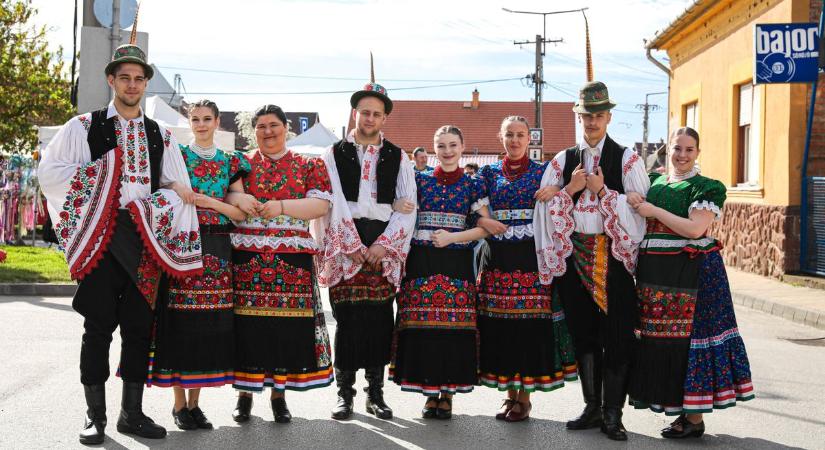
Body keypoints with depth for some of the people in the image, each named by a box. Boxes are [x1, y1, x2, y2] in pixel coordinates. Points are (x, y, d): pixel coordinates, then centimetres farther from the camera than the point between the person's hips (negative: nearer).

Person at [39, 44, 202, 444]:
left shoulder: (161, 136, 14)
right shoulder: (85, 127, 4)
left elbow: (179, 190, 10)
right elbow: (50, 171, -3)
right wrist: (100, 181, -10)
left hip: (145, 243, 3)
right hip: (102, 240, -3)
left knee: (139, 328, 6)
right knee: (99, 326, -1)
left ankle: (132, 412, 15)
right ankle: (95, 415, 8)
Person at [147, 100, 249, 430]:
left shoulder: (230, 162, 12)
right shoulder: (176, 155, 8)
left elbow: (241, 213, 6)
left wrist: (208, 201, -7)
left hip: (216, 248, 2)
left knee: (208, 323, 1)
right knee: (180, 322, -5)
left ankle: (195, 402, 11)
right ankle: (179, 404, 4)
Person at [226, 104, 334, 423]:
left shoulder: (309, 166, 10)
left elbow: (321, 205, 0)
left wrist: (281, 207, -13)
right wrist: (237, 198, -13)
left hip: (292, 259, 0)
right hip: (246, 256, 0)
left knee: (287, 325, -1)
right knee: (248, 324, -2)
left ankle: (279, 393, 11)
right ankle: (245, 394, 10)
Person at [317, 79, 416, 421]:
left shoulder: (398, 158, 12)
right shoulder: (334, 155, 9)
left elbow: (407, 208, 5)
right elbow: (332, 204, -1)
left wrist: (383, 245, -7)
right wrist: (352, 246, -10)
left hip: (384, 247, 1)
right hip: (345, 245, -1)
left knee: (380, 318, 1)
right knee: (347, 317, -3)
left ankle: (376, 392, 10)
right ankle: (345, 392, 6)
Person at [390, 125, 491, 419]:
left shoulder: (473, 185, 6)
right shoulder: (420, 180, 9)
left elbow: (486, 227, 2)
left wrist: (452, 237, -10)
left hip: (457, 262, -1)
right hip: (422, 261, 1)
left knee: (454, 326, -2)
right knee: (422, 326, -2)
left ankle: (448, 392, 9)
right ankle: (430, 392, 10)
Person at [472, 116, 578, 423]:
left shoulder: (543, 171, 7)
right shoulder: (489, 173, 12)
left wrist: (555, 191, -15)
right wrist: (484, 222, -11)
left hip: (532, 257, -2)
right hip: (498, 256, 2)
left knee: (530, 324, -4)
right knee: (499, 325, 1)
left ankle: (524, 397, 7)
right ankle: (509, 394, 15)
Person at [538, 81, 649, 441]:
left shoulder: (626, 159, 1)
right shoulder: (564, 160, 12)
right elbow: (545, 206, 9)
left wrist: (603, 190, -13)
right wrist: (570, 189, -6)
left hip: (612, 254, -3)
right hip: (574, 253, 4)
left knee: (616, 334, -4)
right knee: (583, 333, 9)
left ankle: (612, 413, 5)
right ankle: (592, 408, 20)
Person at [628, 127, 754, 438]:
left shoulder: (707, 188, -2)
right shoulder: (653, 183, 14)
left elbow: (696, 229, -15)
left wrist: (654, 211, -13)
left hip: (690, 273, -6)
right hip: (654, 273, 6)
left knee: (687, 338, -5)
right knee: (657, 339, 6)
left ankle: (694, 419, 6)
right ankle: (680, 410, 18)